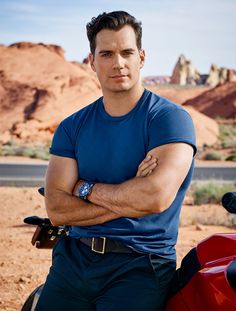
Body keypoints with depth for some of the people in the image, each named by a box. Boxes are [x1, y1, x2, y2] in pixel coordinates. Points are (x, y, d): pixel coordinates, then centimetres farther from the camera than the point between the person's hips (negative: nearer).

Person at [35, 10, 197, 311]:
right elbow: (56, 210, -3)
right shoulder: (72, 127, 8)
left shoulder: (170, 118, -4)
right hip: (73, 260, 4)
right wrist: (130, 199, -12)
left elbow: (157, 196, -19)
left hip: (139, 266, -4)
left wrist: (85, 188, -5)